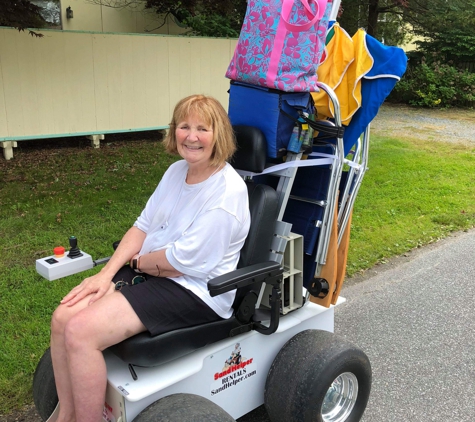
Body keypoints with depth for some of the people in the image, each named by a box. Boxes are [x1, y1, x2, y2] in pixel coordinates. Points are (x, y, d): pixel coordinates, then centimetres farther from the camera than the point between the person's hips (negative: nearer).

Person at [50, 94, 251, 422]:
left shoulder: (227, 191, -19)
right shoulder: (177, 170, 8)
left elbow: (186, 260, -21)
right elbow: (143, 225, 8)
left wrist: (138, 262, -4)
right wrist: (107, 273, -4)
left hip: (195, 291, -8)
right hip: (148, 272, 8)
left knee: (81, 332, -21)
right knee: (63, 317, -6)